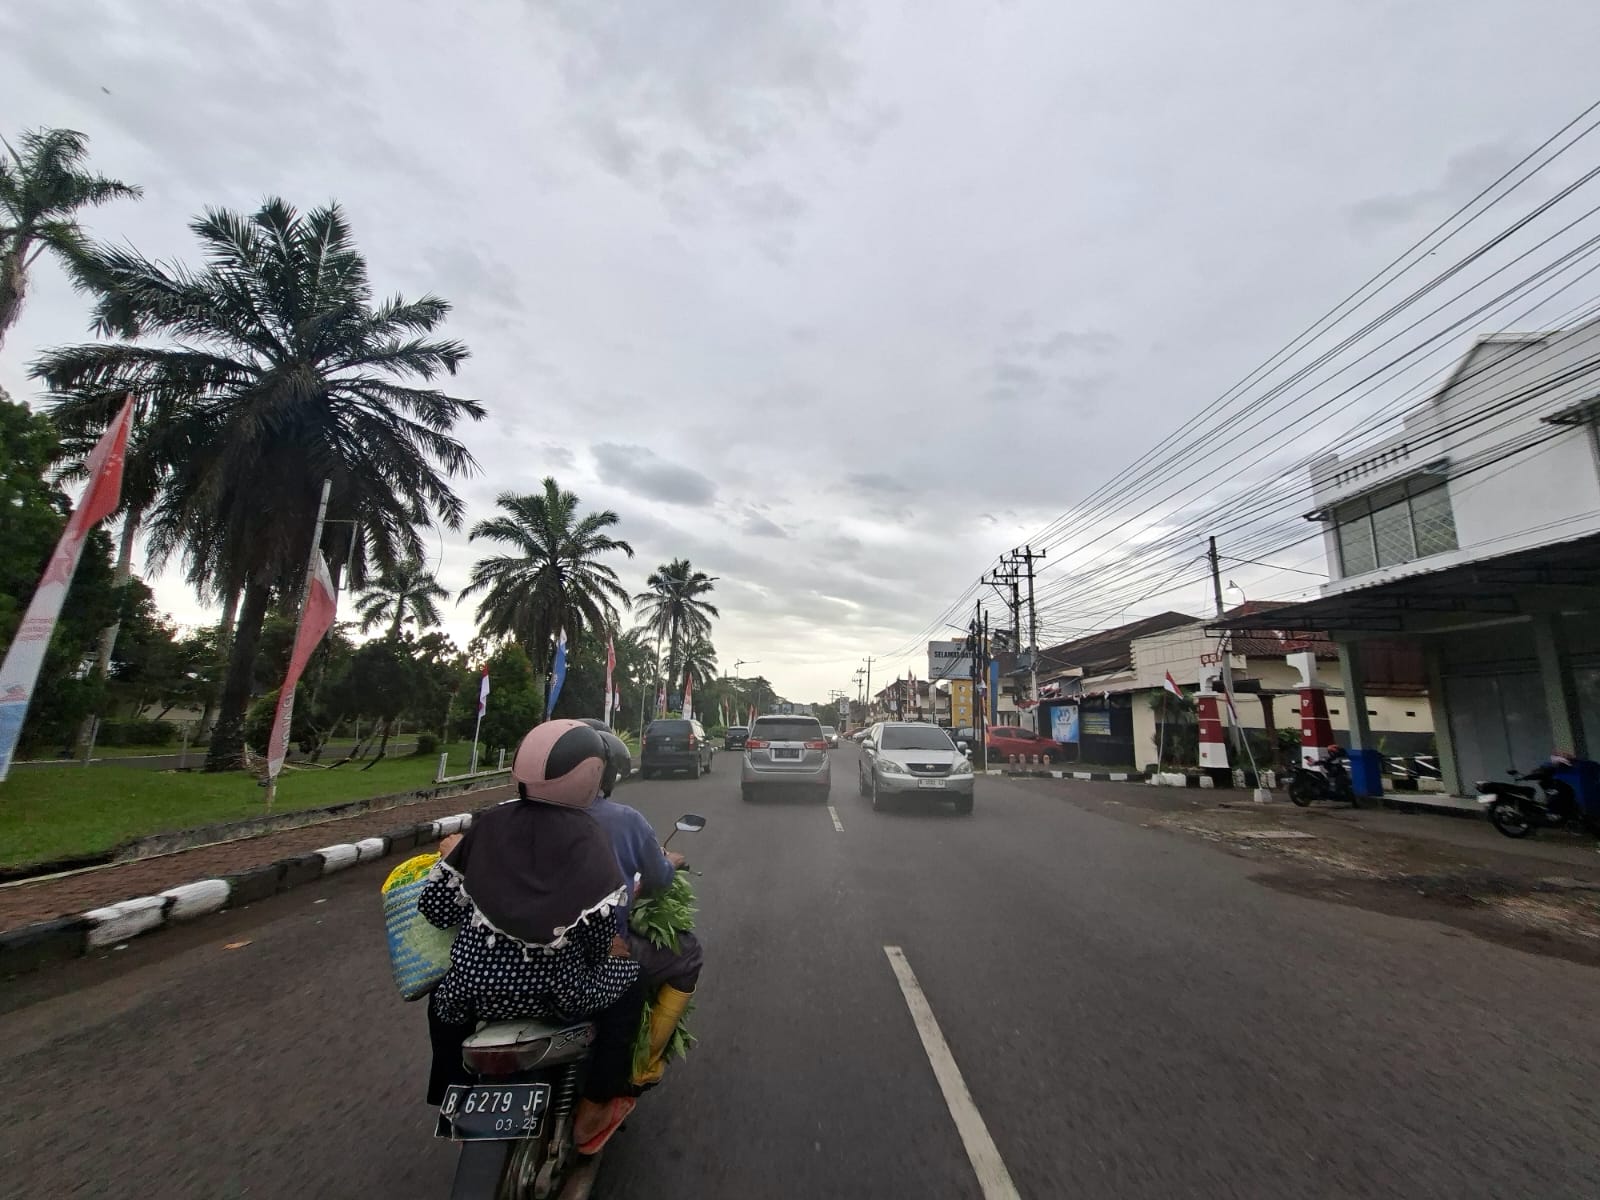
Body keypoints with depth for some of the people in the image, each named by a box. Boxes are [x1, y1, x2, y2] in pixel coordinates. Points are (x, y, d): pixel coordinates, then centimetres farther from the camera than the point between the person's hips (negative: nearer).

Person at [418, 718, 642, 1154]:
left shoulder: (488, 825, 0)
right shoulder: (588, 840, -10)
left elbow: (434, 906, 6)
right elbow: (599, 938, -11)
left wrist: (452, 858, 24)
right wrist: (608, 950, 11)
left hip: (473, 983, 4)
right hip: (551, 989, -4)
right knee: (628, 976, 23)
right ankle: (594, 1111, 25)